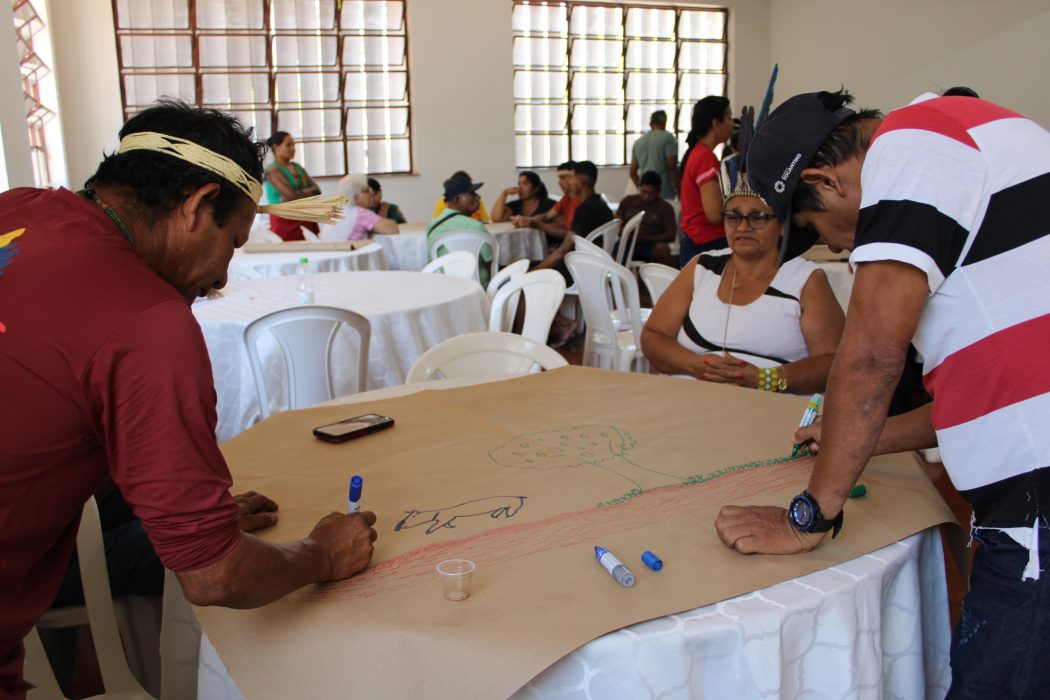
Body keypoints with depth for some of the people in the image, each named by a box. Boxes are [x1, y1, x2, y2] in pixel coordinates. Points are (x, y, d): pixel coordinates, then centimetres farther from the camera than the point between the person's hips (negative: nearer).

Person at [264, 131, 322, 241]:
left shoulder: (297, 167, 16)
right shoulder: (273, 170, -5)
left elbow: (317, 190, 5)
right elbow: (291, 195, -18)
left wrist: (299, 193, -10)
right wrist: (308, 192, -2)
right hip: (285, 222, -6)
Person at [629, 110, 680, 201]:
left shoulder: (638, 141, 14)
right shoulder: (667, 137, -4)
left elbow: (633, 172, 16)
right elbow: (672, 167, -12)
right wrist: (680, 191, -6)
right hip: (664, 193, -6)